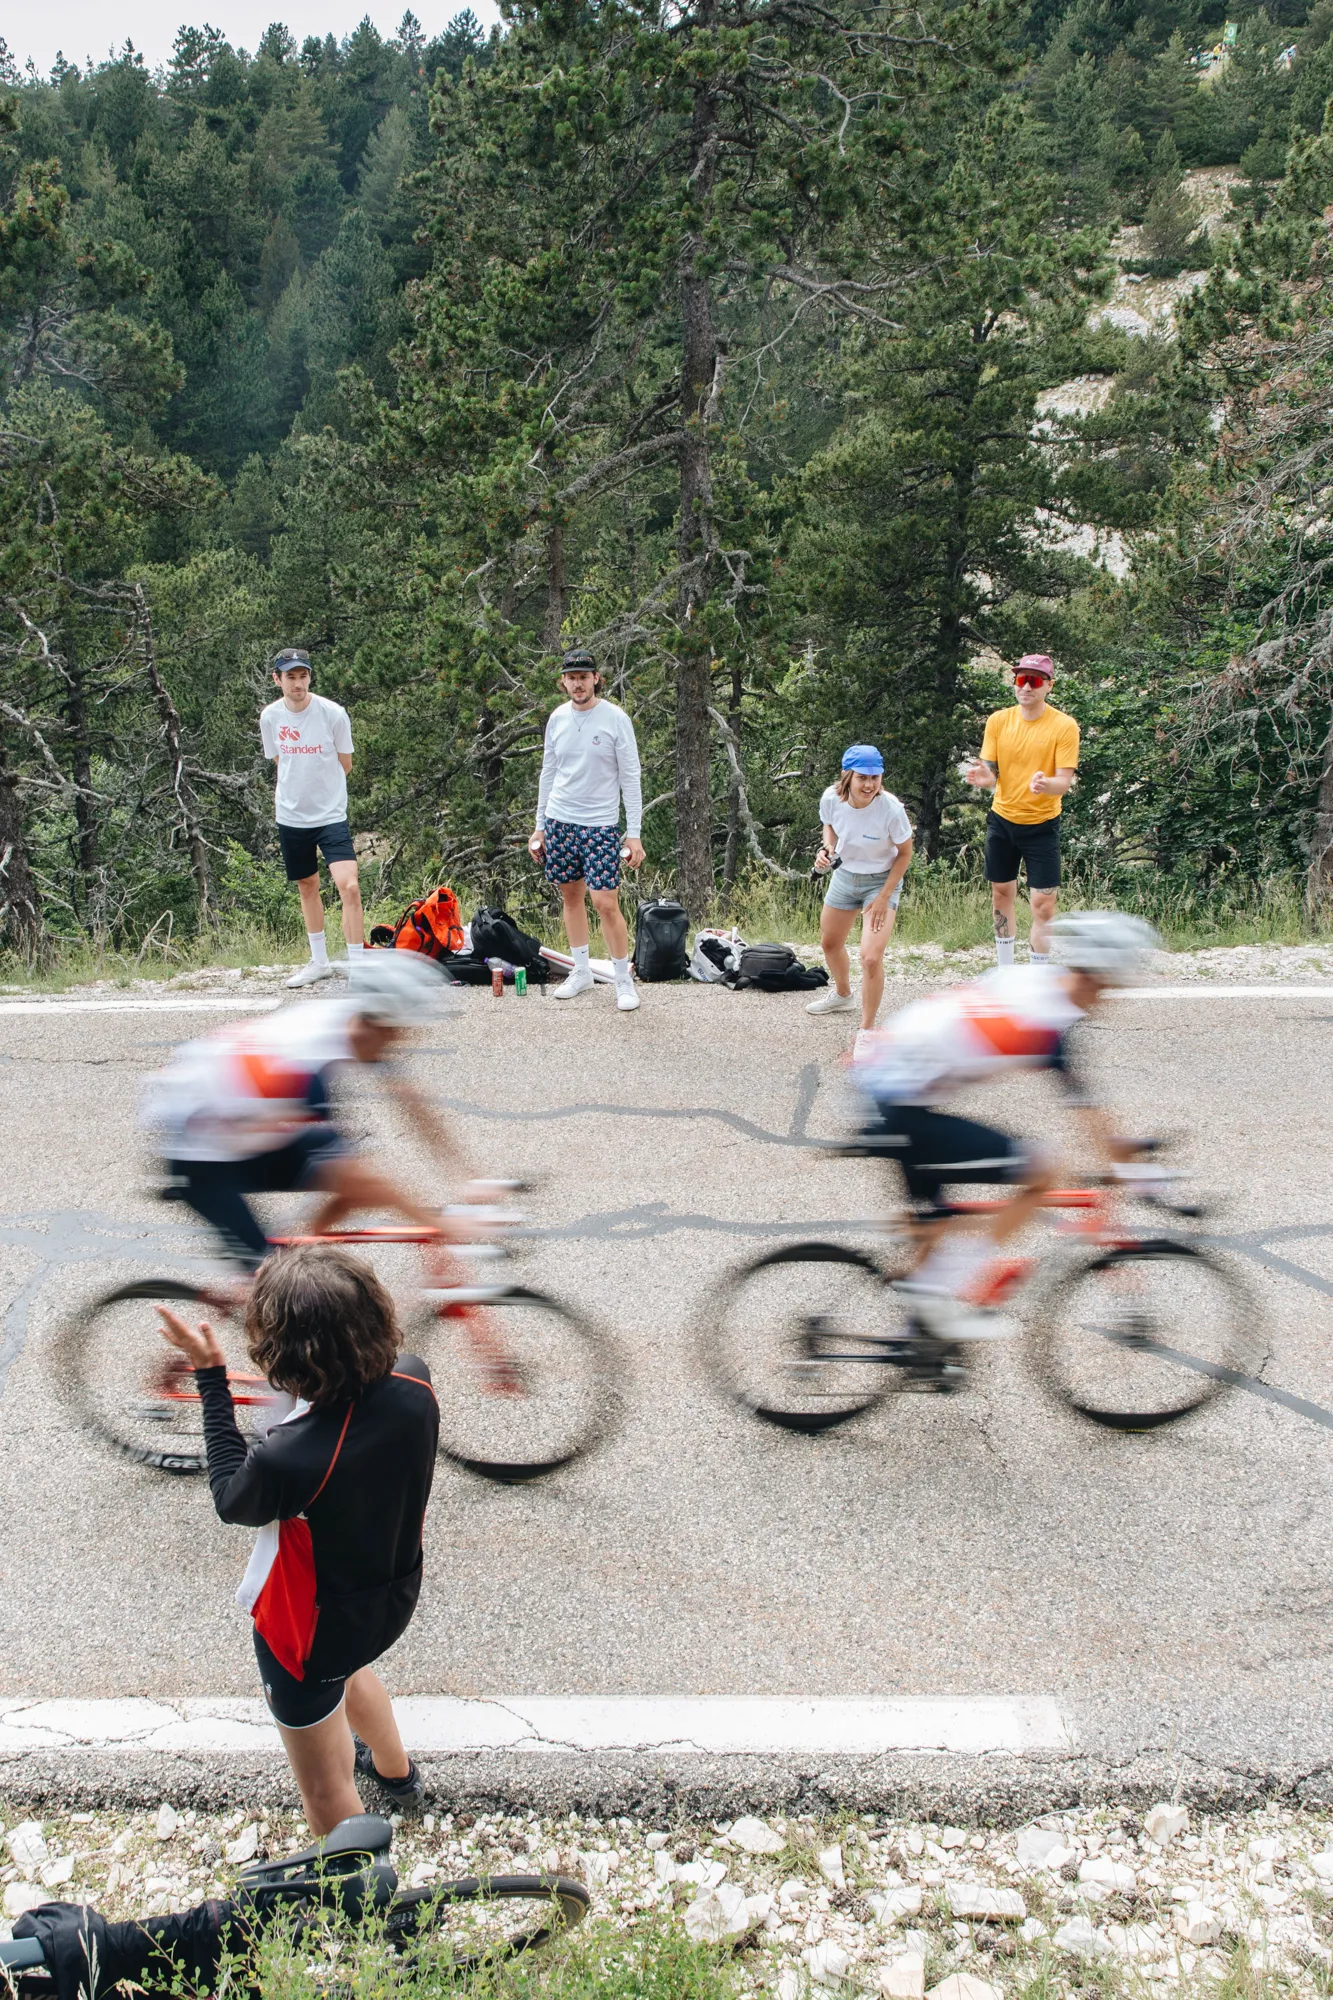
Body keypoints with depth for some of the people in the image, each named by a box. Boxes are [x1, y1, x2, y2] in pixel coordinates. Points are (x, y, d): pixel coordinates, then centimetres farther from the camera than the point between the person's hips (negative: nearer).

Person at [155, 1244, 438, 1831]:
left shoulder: (287, 1459, -42)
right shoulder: (414, 1383, -26)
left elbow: (232, 1499, -17)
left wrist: (211, 1379, -14)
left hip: (312, 1628, -7)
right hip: (393, 1600, 7)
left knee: (326, 1791, 20)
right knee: (344, 1670, 41)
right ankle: (398, 1773, 67)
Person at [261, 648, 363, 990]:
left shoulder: (333, 714, -12)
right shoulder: (270, 717, -2)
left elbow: (344, 764, 2)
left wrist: (323, 791, 8)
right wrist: (297, 792, 8)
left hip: (331, 815, -4)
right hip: (291, 817, 4)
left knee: (349, 886, -17)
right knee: (307, 886, 15)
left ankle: (357, 967, -10)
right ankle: (320, 962, 30)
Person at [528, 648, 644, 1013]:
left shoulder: (615, 718, -9)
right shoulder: (557, 717, 6)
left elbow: (630, 777, -8)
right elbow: (549, 773, 14)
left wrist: (634, 834, -12)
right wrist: (539, 826, 13)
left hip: (601, 825, -5)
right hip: (559, 821, 5)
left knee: (605, 902, -10)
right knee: (570, 896, 12)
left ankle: (624, 980, 3)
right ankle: (581, 972, 25)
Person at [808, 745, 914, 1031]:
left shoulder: (891, 809, -31)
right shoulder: (831, 798, -20)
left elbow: (905, 853, -14)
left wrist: (884, 897, -16)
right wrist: (827, 848, -14)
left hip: (882, 881, -5)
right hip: (844, 875, 5)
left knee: (871, 956, -19)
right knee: (830, 942, 22)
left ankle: (867, 1031, -2)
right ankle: (842, 995, 53)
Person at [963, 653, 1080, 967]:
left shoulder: (1064, 726, -13)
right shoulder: (998, 721, -3)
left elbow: (1065, 781, -16)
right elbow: (990, 773, -3)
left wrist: (1046, 784, -39)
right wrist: (984, 778, -28)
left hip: (1042, 824, -3)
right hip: (1002, 820, 3)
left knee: (1043, 904, -6)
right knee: (1002, 893, 13)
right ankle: (1005, 972, 28)